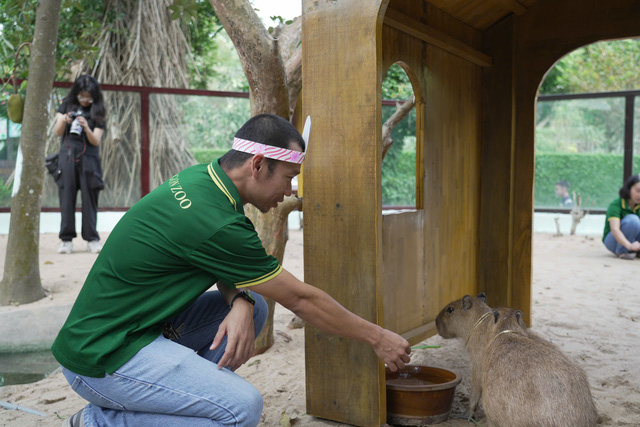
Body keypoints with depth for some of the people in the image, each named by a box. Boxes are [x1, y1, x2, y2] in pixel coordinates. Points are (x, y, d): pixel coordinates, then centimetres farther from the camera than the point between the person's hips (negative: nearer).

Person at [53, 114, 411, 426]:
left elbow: (222, 267, 11)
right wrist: (378, 338, -5)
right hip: (102, 357, -9)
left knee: (253, 305, 7)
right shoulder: (215, 222, -25)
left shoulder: (200, 178, 2)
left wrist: (240, 303, -12)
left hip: (141, 322, 9)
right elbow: (301, 299, -17)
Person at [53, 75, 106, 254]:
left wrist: (86, 128, -24)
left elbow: (96, 141, -5)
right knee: (66, 198, 0)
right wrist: (64, 121, -17)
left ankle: (92, 239, 4)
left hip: (88, 159, -1)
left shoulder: (97, 112, 2)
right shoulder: (66, 105, 8)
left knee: (89, 198, -1)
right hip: (67, 157, 1)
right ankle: (66, 239, 4)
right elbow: (58, 132, 3)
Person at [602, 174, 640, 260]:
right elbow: (614, 229, -33)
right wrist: (629, 245, -50)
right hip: (613, 240, -5)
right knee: (632, 219, -31)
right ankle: (622, 251, -18)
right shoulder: (615, 205, -20)